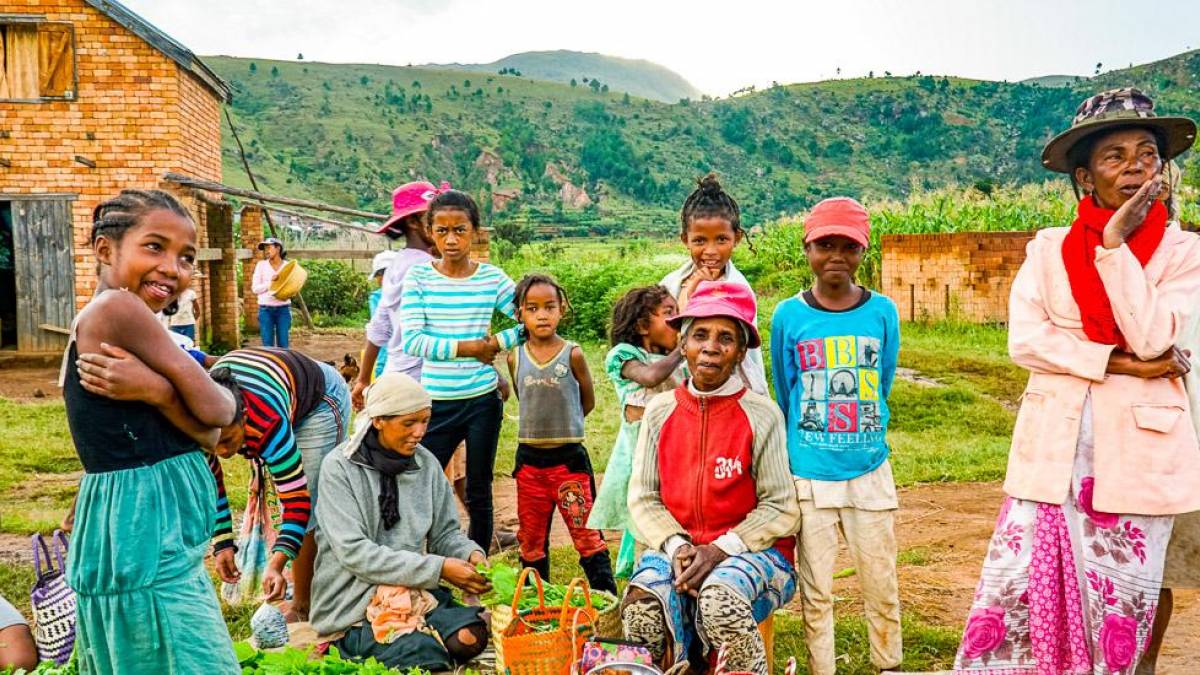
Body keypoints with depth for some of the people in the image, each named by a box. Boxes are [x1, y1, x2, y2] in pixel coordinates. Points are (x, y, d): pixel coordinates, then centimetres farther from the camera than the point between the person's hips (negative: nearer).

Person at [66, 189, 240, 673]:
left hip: (155, 542, 10)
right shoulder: (117, 308, -16)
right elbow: (214, 410, -17)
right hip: (141, 540, -10)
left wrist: (152, 389, -12)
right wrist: (154, 388, -7)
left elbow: (207, 438, 2)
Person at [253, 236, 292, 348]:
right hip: (265, 309, 0)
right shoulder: (261, 265, 4)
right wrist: (270, 282, -11)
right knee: (267, 345, 1)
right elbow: (255, 288, 0)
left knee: (283, 344, 2)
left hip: (283, 309, 0)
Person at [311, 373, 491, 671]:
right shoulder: (339, 467, -10)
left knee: (470, 637, -21)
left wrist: (471, 554, -14)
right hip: (354, 602, -4)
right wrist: (438, 568, -22)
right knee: (421, 654, -27)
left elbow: (445, 532, 10)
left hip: (416, 590, 5)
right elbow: (354, 552, -17)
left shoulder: (426, 463, 4)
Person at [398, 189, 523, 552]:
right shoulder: (418, 276, -3)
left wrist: (495, 343, -12)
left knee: (479, 494, 12)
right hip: (437, 401, -1)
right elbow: (412, 340, -14)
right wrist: (469, 348, -15)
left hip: (483, 400, 1)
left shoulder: (492, 277, -1)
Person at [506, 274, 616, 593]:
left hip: (569, 457, -3)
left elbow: (588, 402, 4)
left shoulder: (573, 354, -8)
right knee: (531, 539, 15)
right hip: (529, 458, 3)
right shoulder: (515, 358, 0)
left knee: (587, 534, -2)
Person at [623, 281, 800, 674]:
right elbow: (643, 498, 4)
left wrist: (721, 549, -16)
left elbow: (782, 508, -6)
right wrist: (676, 548, -13)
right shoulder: (660, 412, 5)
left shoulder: (761, 415, -5)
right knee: (643, 598, -28)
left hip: (751, 550, -2)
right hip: (676, 548, 2)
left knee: (721, 597, -34)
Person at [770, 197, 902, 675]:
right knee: (815, 592, 10)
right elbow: (785, 398, 6)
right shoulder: (788, 317, -4)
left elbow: (882, 389, 10)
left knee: (881, 586, 11)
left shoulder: (882, 312, -1)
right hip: (808, 475, -1)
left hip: (870, 471, 1)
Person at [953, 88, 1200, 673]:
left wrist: (1114, 246, -14)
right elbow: (1024, 340, -8)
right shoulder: (1048, 248, 4)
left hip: (1137, 455, 0)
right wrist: (1118, 363, -14)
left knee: (1117, 612, 9)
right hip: (1052, 451, 1)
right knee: (1013, 600, 1)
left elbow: (1151, 339, -14)